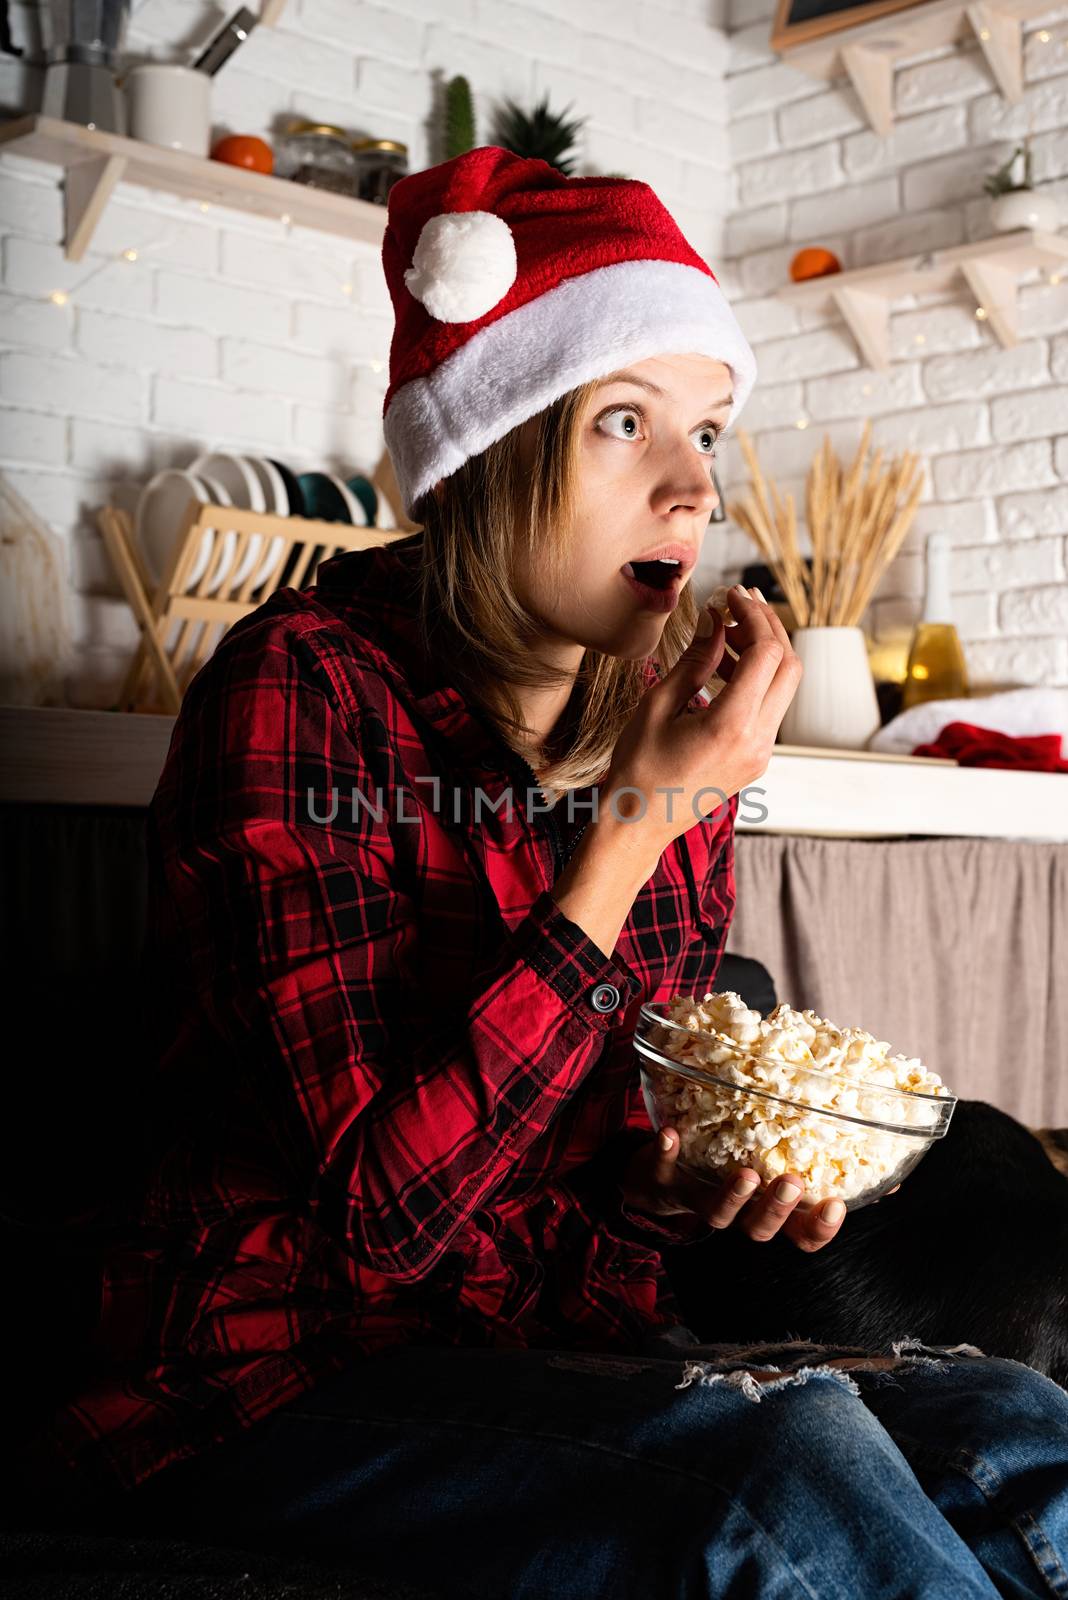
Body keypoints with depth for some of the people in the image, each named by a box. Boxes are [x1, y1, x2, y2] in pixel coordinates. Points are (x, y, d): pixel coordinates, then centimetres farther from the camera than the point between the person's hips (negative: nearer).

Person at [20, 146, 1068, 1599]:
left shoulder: (661, 730, 4)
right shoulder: (304, 690, -15)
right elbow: (380, 1209, -22)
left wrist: (705, 1175, -8)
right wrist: (631, 832, -24)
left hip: (565, 1353, 6)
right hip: (285, 1385, -5)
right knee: (788, 1460, -30)